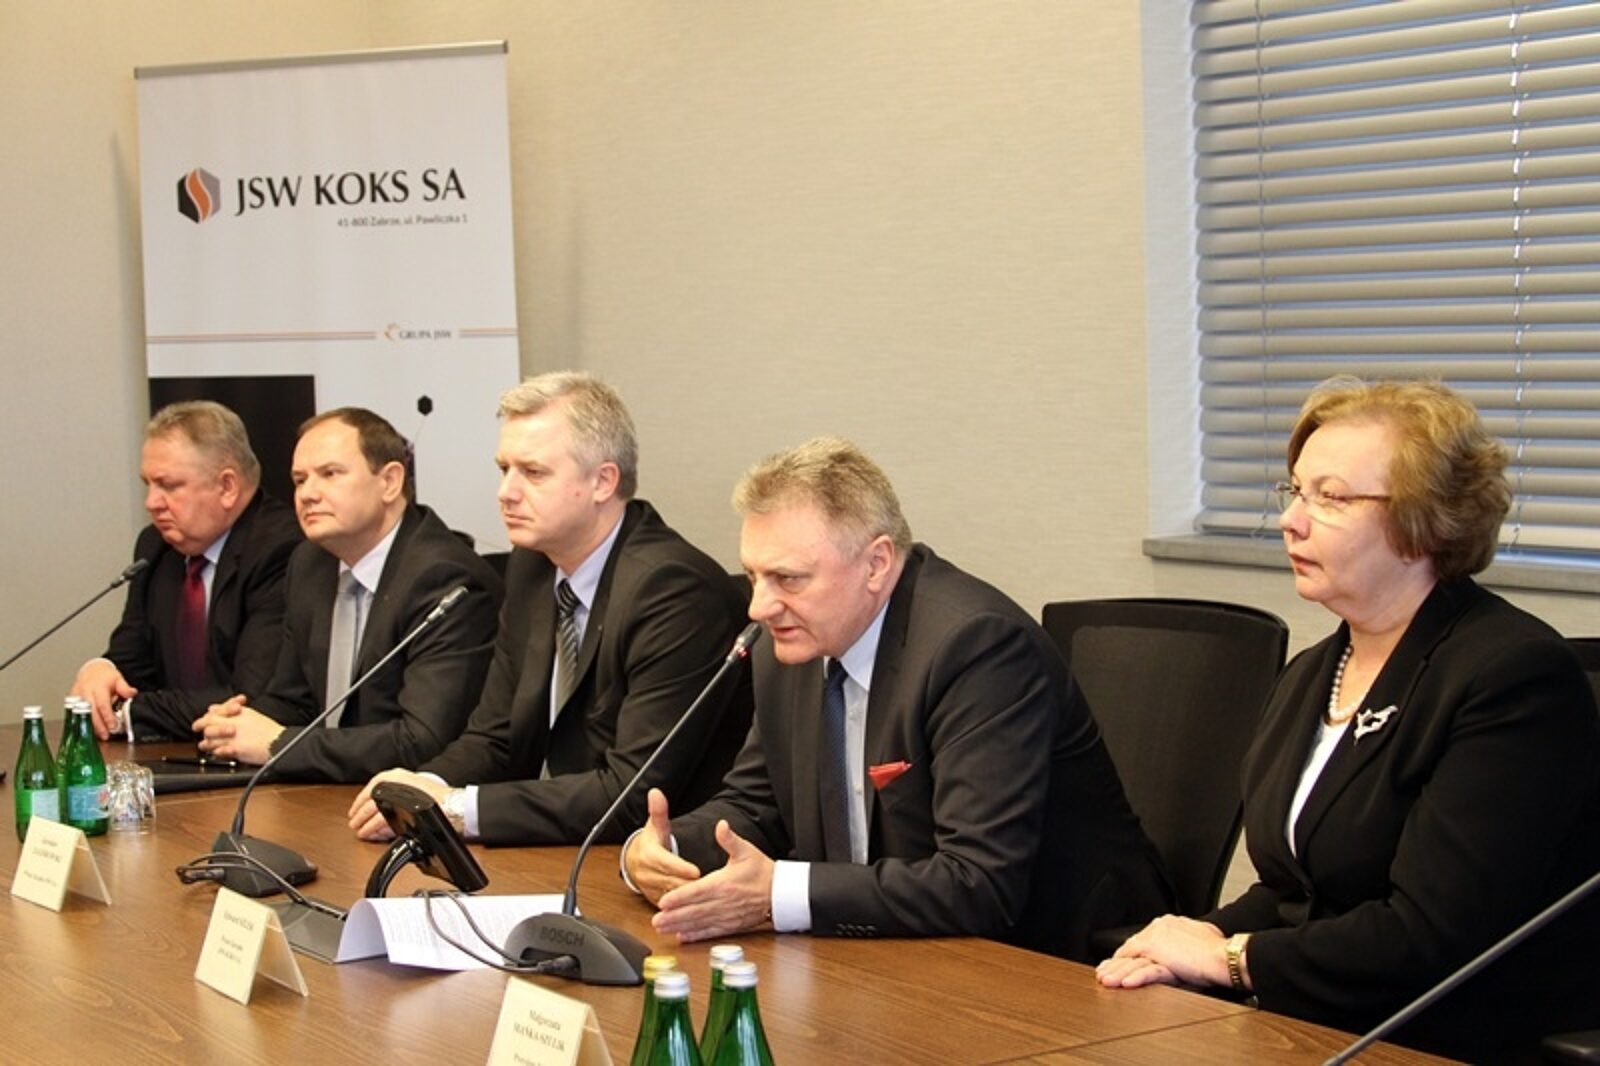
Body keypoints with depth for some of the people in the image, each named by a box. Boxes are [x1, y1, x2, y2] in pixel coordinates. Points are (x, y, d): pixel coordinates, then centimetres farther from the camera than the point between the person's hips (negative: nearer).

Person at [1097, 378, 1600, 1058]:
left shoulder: (1517, 677, -15)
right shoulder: (1309, 677, 14)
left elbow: (1431, 939, -20)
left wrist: (1230, 957, -11)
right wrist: (1210, 934, -3)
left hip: (1450, 1047, -8)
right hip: (1308, 1038, 8)